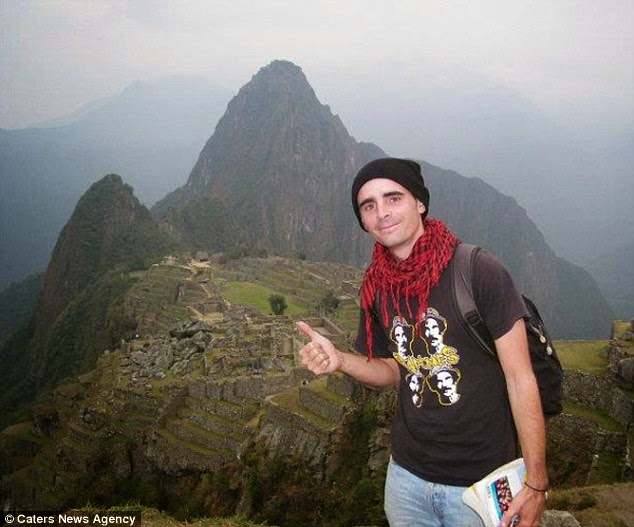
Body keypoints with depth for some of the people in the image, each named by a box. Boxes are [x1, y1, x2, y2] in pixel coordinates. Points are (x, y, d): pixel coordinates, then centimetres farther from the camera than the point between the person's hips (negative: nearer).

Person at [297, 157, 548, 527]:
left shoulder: (480, 272, -18)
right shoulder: (376, 289, -1)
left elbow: (520, 379, -15)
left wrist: (536, 483, -16)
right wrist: (340, 360, -9)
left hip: (480, 484, -4)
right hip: (407, 475, 5)